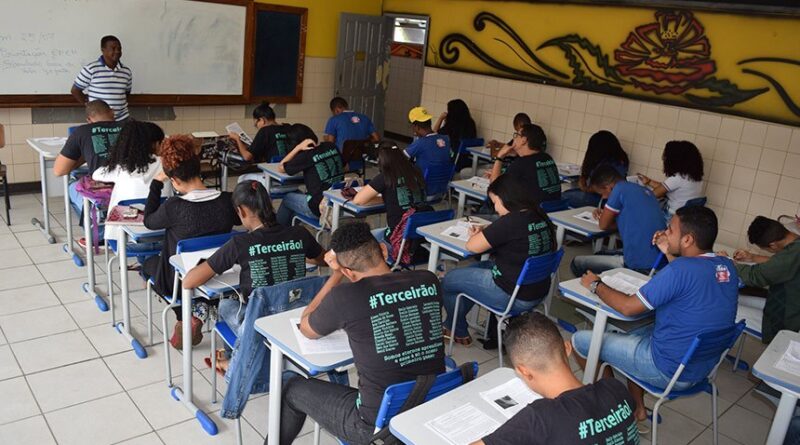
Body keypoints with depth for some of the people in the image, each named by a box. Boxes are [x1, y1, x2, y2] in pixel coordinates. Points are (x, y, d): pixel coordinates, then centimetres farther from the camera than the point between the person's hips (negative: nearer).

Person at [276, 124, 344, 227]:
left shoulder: (306, 155, -13)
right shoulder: (332, 147, 4)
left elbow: (280, 168, -1)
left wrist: (298, 148, -6)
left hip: (319, 209, -6)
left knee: (287, 198, 21)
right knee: (301, 195, 31)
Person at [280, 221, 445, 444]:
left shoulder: (344, 296, -19)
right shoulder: (429, 281, -6)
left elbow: (306, 329, 3)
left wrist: (336, 275, 6)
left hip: (380, 426, -5)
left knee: (294, 389, 21)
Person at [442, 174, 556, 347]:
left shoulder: (510, 222, -24)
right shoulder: (541, 217, 0)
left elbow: (472, 246, -16)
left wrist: (477, 234, 6)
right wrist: (485, 231, 6)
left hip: (515, 298, -9)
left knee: (449, 280, 9)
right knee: (476, 268, 27)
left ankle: (459, 333, 30)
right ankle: (452, 325, 36)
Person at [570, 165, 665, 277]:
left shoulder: (620, 189, -12)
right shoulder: (645, 190, 12)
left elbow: (603, 225, -6)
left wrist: (603, 217, 15)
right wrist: (605, 213, 17)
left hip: (639, 266, -9)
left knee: (577, 263, 4)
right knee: (599, 255, 30)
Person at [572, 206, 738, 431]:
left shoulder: (680, 269, -28)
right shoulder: (727, 266, -3)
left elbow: (627, 307, -21)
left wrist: (596, 285, -5)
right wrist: (669, 254, 8)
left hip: (669, 371, -8)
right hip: (704, 366, 9)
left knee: (580, 340, 1)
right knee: (630, 335, 31)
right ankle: (638, 411, 30)